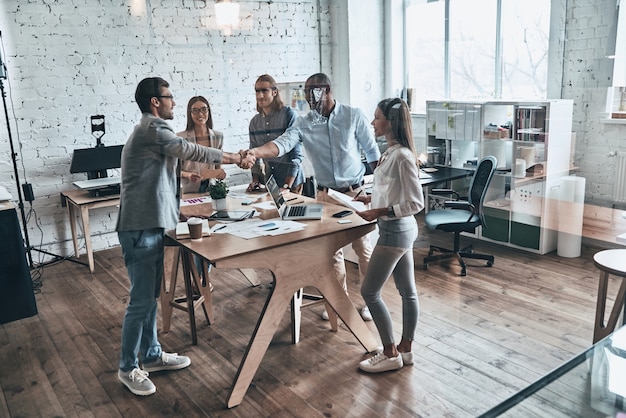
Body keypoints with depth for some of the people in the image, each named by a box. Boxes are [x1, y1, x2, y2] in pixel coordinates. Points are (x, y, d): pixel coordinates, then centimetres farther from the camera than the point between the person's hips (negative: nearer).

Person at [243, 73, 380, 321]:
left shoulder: (354, 116, -5)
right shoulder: (304, 124, -2)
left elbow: (372, 153, 0)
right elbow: (282, 144, -18)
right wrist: (256, 152, -37)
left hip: (355, 192, -2)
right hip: (326, 195, 2)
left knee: (362, 246, 5)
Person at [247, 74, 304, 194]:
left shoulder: (289, 115, -11)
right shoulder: (254, 122, 5)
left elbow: (296, 154, -14)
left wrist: (287, 186, -19)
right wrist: (255, 179, -1)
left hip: (291, 180, -5)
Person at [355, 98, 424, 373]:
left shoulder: (402, 156, -21)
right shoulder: (392, 152, 8)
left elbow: (415, 203, -21)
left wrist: (379, 212, -23)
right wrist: (370, 198, 9)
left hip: (396, 231, -10)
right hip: (399, 229, 10)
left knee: (369, 291, 0)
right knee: (408, 291, 16)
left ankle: (390, 354, 13)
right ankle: (405, 350, 29)